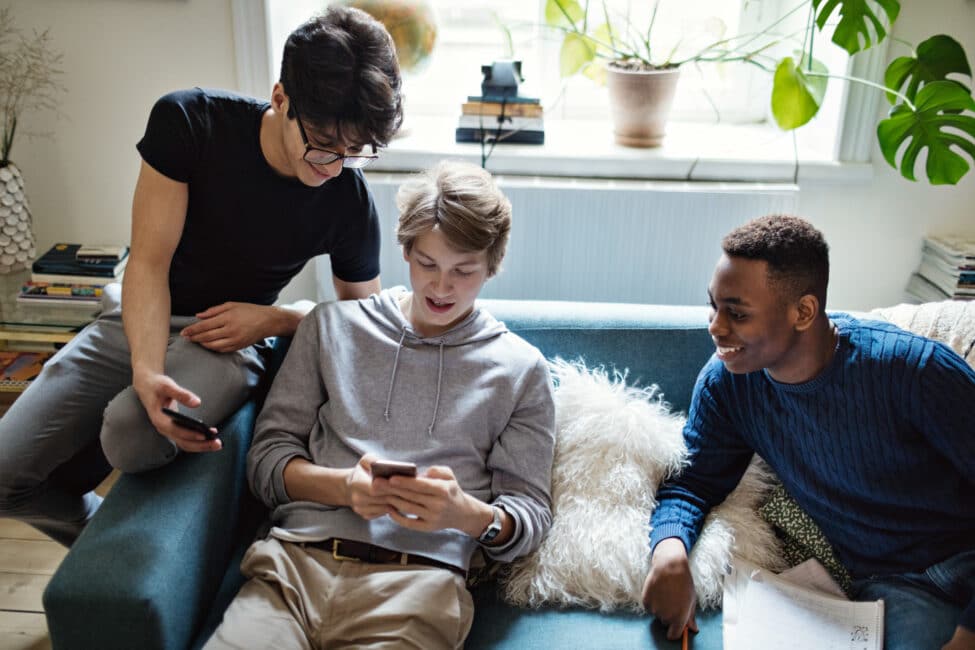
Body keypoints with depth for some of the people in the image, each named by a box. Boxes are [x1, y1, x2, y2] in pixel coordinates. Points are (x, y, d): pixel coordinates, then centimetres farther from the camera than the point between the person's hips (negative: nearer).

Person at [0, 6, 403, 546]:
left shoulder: (350, 202, -16)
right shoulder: (188, 122, -17)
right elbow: (148, 263, -16)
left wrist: (274, 320, -16)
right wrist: (146, 372, -33)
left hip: (229, 338, -1)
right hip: (140, 317, 2)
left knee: (134, 436, -34)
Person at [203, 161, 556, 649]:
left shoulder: (520, 370, 11)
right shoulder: (332, 326, 15)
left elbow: (531, 517, 9)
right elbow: (267, 457, 12)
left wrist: (467, 513, -14)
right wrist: (343, 485, -9)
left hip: (419, 578, 1)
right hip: (298, 558, 0)